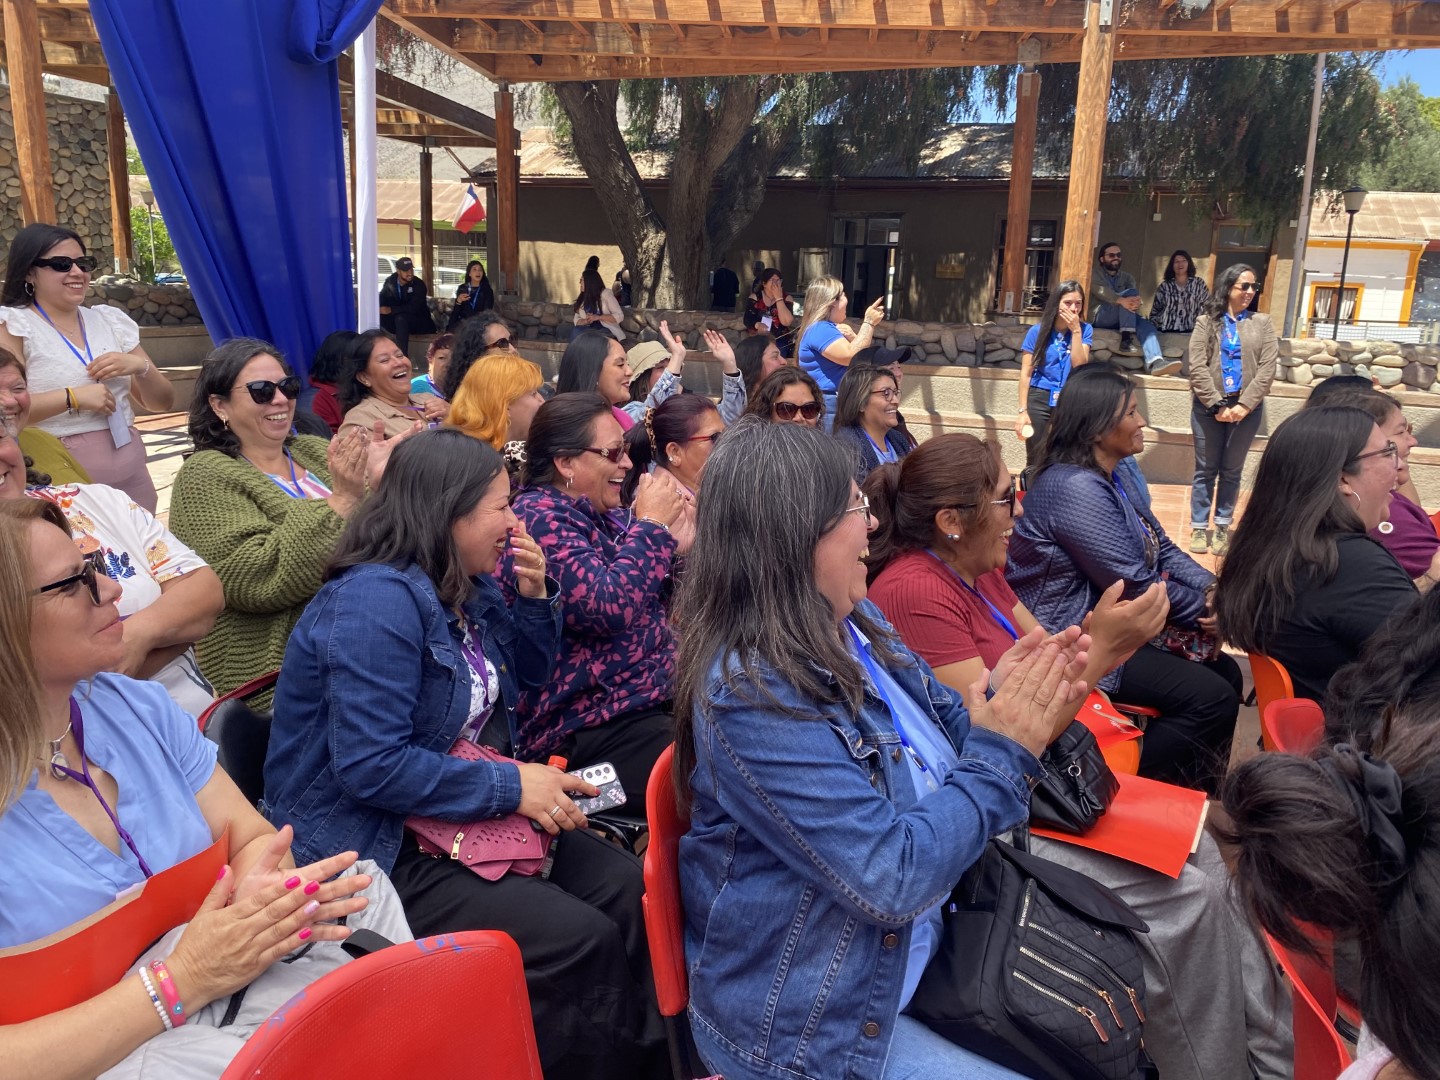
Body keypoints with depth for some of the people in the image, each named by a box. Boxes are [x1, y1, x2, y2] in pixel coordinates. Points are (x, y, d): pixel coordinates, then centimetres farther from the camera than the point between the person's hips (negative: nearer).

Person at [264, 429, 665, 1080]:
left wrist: (533, 593, 0)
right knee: (580, 940, -20)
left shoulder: (465, 587, 5)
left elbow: (527, 678, 18)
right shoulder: (376, 600, -23)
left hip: (463, 817, 9)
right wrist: (511, 787, -23)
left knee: (628, 890, -6)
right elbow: (371, 767, -28)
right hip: (376, 850, -9)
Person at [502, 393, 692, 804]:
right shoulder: (539, 519, -12)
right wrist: (651, 525, -13)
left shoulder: (603, 515, 14)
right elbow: (609, 607, -24)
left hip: (652, 697, 9)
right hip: (587, 730, -9)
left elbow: (657, 602, 20)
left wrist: (676, 545, 1)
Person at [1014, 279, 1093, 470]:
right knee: (1034, 462, 3)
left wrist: (1076, 331, -14)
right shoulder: (1037, 331, -2)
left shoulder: (1085, 330, 2)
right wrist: (1023, 410, -7)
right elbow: (1026, 373, -2)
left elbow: (1079, 366, -9)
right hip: (1040, 399, -1)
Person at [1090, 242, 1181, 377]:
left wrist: (1136, 302, -27)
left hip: (1119, 320, 5)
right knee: (1130, 293, -26)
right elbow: (1100, 290, -16)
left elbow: (1136, 296, 1)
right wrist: (1121, 300, -36)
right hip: (1098, 317, -5)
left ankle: (1155, 362, -48)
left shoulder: (1127, 277, 22)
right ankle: (1126, 339, -37)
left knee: (1146, 324, -26)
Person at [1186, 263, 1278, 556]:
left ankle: (1223, 527, 18)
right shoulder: (1206, 321, 3)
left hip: (1247, 409, 1)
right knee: (1206, 470, 6)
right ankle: (1199, 527, 14)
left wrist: (1244, 405, -13)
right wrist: (1217, 405, -14)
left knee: (1232, 471, 9)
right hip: (1208, 408, -1)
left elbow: (1267, 369, -2)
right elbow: (1197, 367, -6)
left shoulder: (1262, 323, 7)